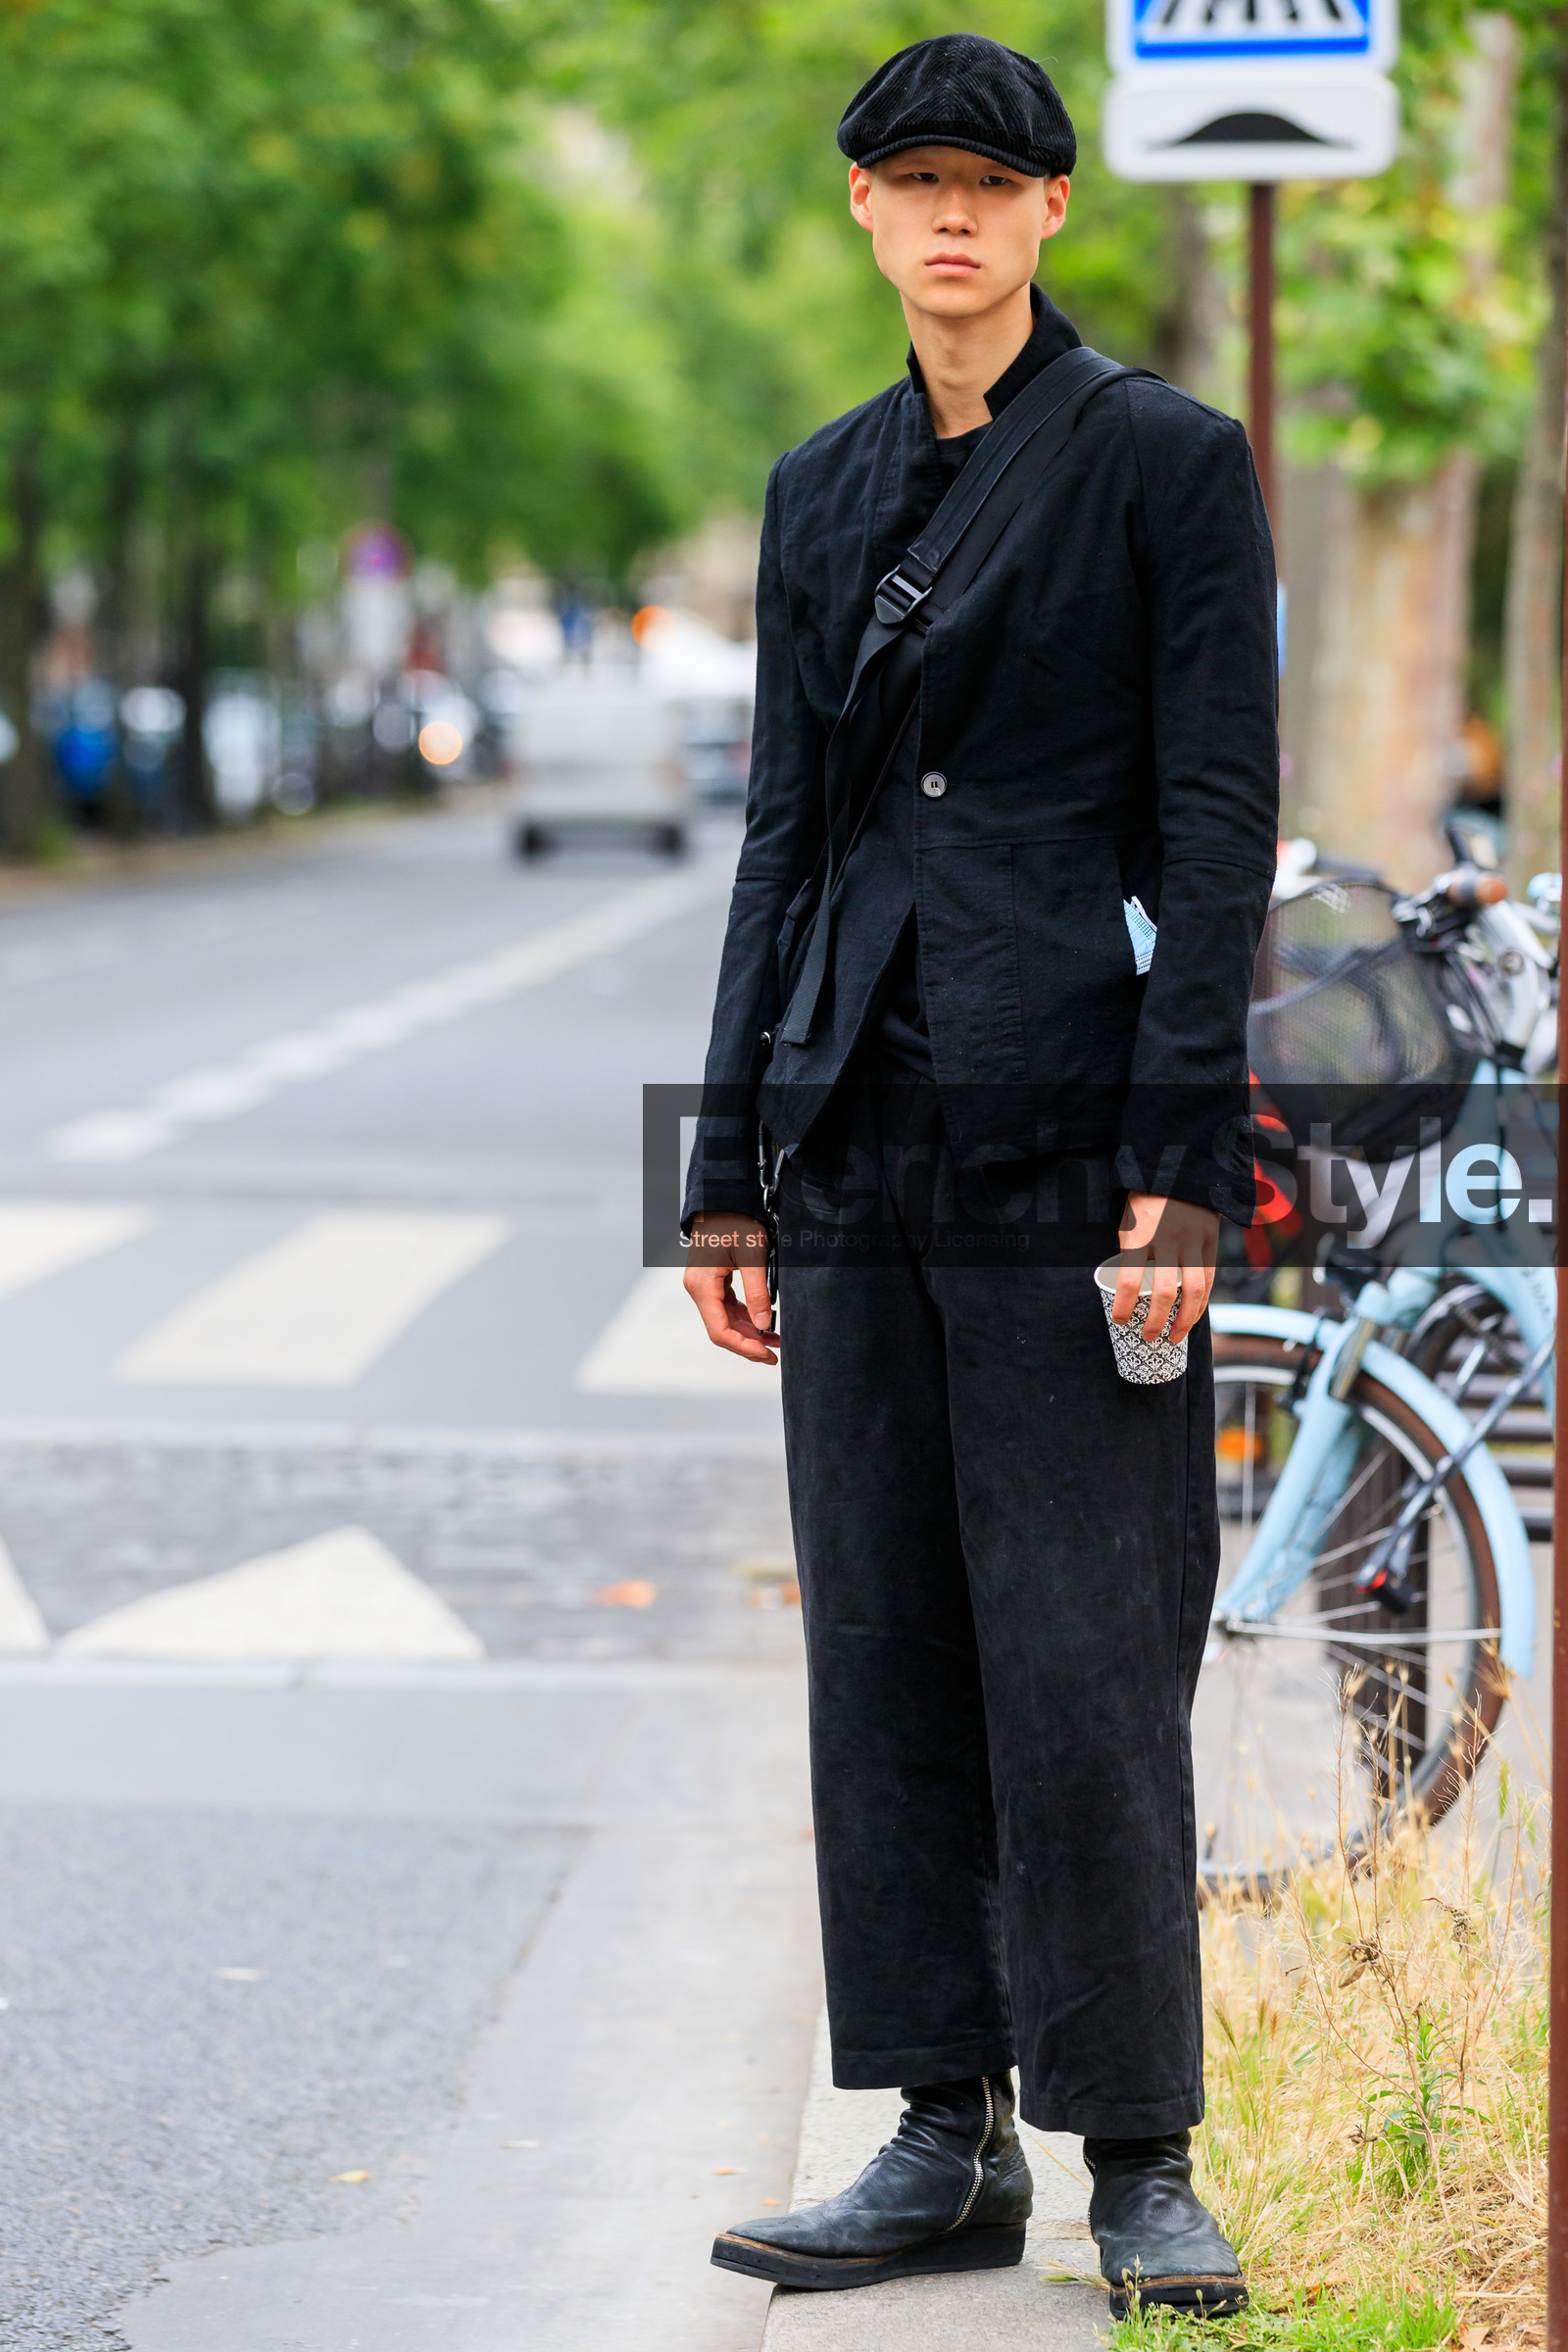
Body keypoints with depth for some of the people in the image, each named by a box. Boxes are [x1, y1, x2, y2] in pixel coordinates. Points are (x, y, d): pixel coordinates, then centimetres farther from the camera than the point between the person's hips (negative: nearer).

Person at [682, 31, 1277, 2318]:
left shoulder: (1168, 462, -1)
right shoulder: (822, 490, 15)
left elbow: (1221, 822, -6)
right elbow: (785, 829, 16)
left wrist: (1183, 1166, -13)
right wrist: (732, 1166, 11)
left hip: (1069, 1138, -5)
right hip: (866, 1145, 6)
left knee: (1085, 1658, -5)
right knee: (884, 1652, 6)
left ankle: (1142, 2163, 3)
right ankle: (948, 2145, 14)